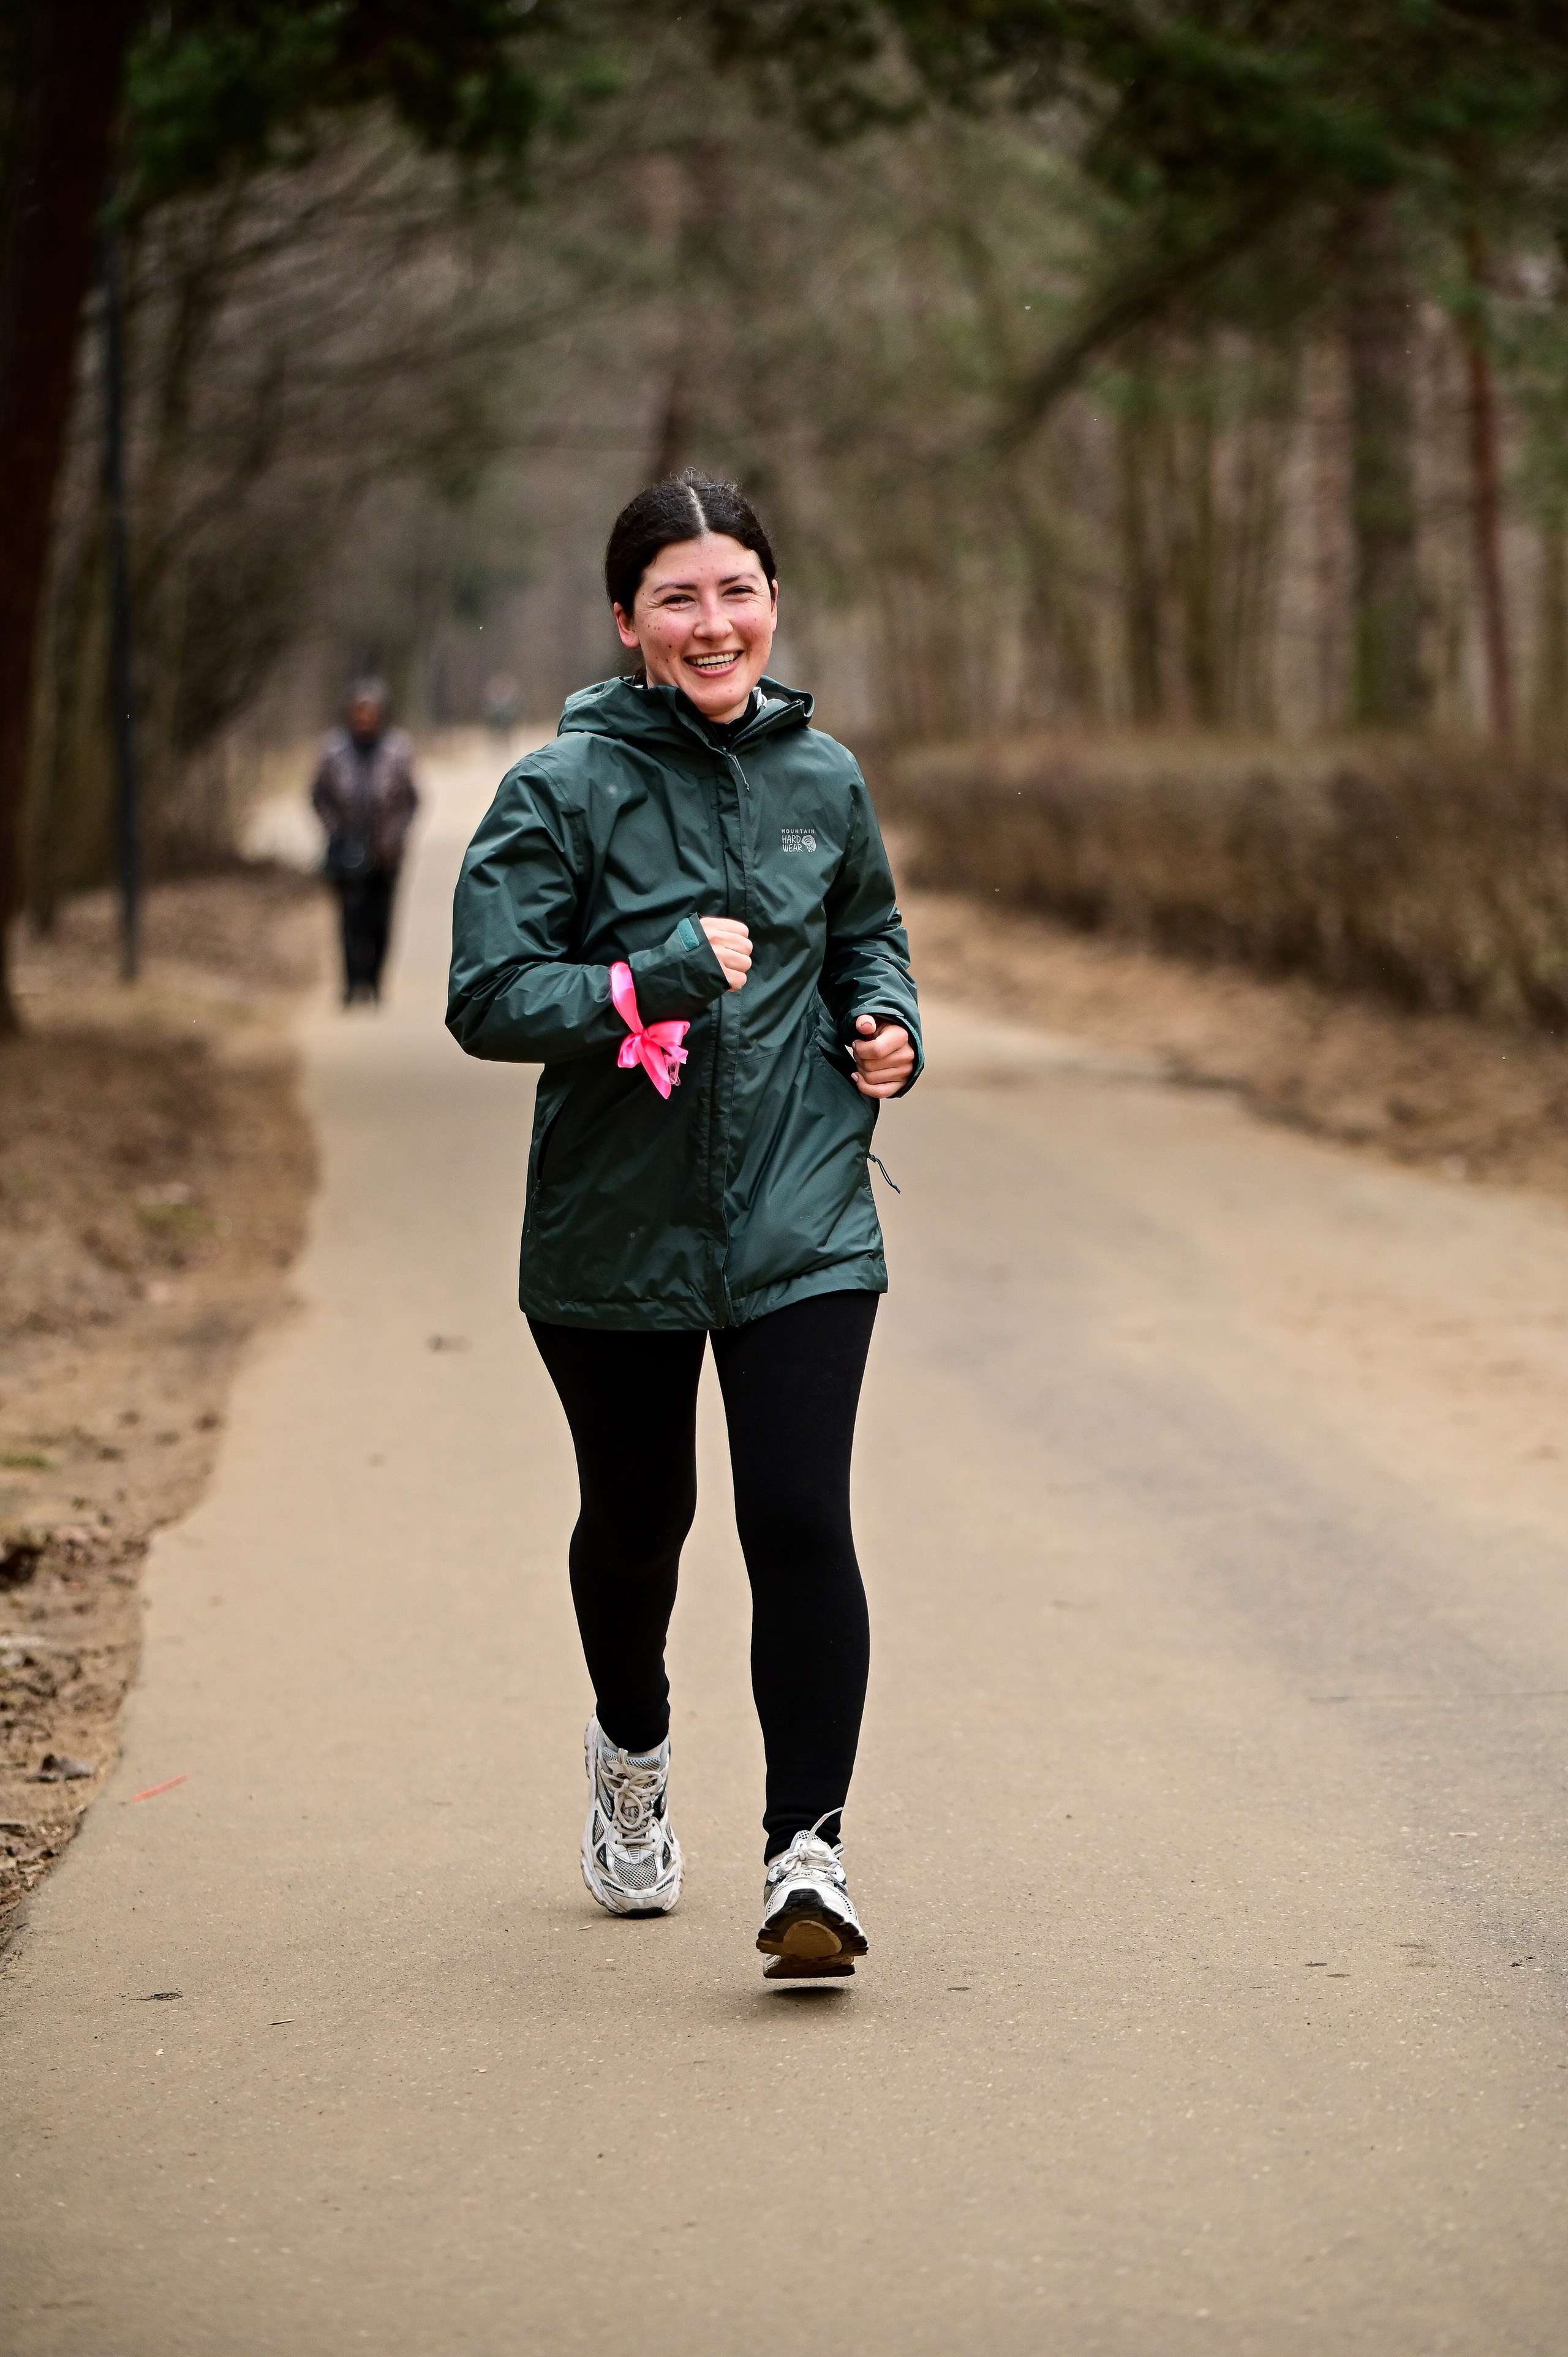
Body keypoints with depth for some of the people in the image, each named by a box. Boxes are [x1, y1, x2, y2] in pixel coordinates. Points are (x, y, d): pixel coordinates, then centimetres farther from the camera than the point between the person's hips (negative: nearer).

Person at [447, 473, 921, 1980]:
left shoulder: (822, 780, 4)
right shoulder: (566, 790, -9)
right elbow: (488, 997, -15)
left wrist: (888, 1027, 3)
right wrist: (668, 975, -23)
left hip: (801, 1220, 1)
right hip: (616, 1227, -1)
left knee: (800, 1517, -13)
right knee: (635, 1515, 16)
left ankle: (807, 1851, -9)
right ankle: (633, 1752, 46)